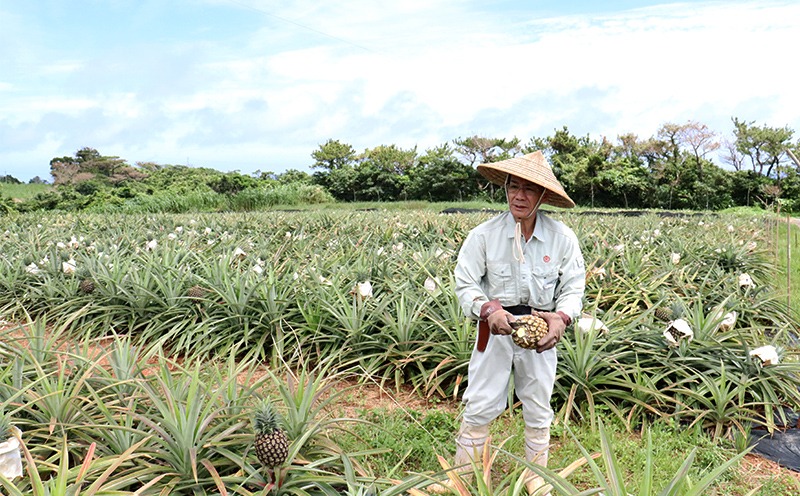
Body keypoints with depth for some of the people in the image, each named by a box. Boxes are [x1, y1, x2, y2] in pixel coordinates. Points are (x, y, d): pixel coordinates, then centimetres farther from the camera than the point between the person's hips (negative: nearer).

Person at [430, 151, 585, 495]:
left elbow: (573, 288, -5)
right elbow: (465, 283, -10)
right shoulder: (484, 235, -12)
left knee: (538, 408, 17)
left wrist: (563, 317, -26)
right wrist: (488, 309, -29)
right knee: (479, 406, 5)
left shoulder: (563, 238, -8)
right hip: (495, 328, -1)